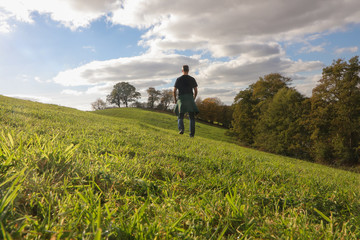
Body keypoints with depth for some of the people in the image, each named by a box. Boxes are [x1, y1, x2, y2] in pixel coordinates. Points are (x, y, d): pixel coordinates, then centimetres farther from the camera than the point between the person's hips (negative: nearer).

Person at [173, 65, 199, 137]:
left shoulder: (178, 79, 2)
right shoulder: (192, 79, 5)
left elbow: (174, 91, -1)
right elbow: (196, 91, 6)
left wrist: (175, 99, 14)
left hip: (181, 99, -1)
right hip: (190, 99, 1)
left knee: (180, 117, 9)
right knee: (192, 117, 9)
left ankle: (181, 128, -19)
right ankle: (192, 133, -2)